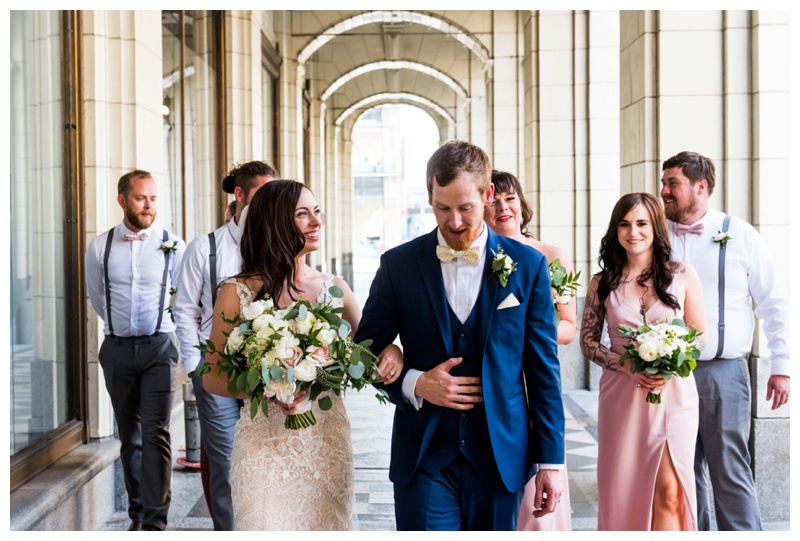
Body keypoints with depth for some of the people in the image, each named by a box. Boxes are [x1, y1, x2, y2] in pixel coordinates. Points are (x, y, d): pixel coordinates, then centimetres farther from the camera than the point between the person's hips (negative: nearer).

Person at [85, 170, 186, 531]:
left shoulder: (173, 246, -5)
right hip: (117, 348, 2)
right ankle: (137, 513, 22)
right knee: (129, 436, 11)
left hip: (159, 346, -2)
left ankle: (155, 520, -7)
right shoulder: (99, 247, 0)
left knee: (156, 434, -10)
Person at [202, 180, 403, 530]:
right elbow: (212, 377, -2)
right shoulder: (238, 292, -4)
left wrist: (390, 350, -7)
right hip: (265, 445, -3)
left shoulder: (334, 288, 4)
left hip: (327, 444, 3)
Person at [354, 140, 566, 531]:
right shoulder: (399, 264, 0)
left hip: (500, 457, 1)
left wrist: (550, 460, 0)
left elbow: (543, 367, 2)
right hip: (424, 459, 0)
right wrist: (414, 383, -12)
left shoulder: (527, 265, 0)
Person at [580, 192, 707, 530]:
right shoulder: (602, 283, 6)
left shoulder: (683, 275, 3)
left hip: (674, 392, -1)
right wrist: (628, 366, -10)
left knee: (669, 491, -10)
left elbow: (701, 336, 6)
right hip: (621, 396, 2)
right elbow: (587, 341, 7)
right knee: (624, 489, 4)